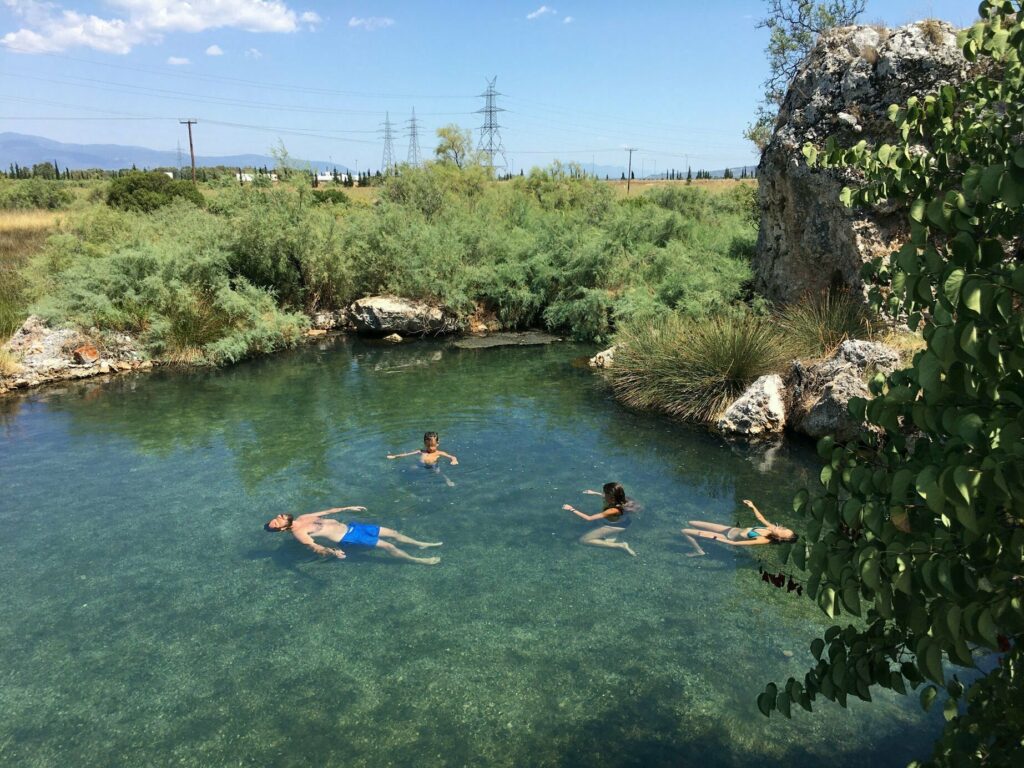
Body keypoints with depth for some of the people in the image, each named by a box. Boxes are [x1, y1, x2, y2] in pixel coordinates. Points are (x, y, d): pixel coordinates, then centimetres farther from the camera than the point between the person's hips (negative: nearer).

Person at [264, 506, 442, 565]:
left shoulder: (302, 518, 11)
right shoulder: (298, 533, -14)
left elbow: (326, 512, 21)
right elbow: (315, 547, -27)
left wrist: (347, 508, 24)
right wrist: (332, 552, -46)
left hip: (350, 527, 8)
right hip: (348, 538, -8)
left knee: (392, 532, 7)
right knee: (387, 546, -10)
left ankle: (422, 544, 21)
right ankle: (420, 560, 0)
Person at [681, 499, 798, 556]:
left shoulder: (764, 540, -30)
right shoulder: (772, 528, -10)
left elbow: (736, 544, -31)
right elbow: (760, 517, 15)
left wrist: (716, 538, -31)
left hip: (728, 537, -8)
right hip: (731, 529, 8)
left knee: (685, 531, -10)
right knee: (692, 523, 12)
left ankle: (698, 551, 11)